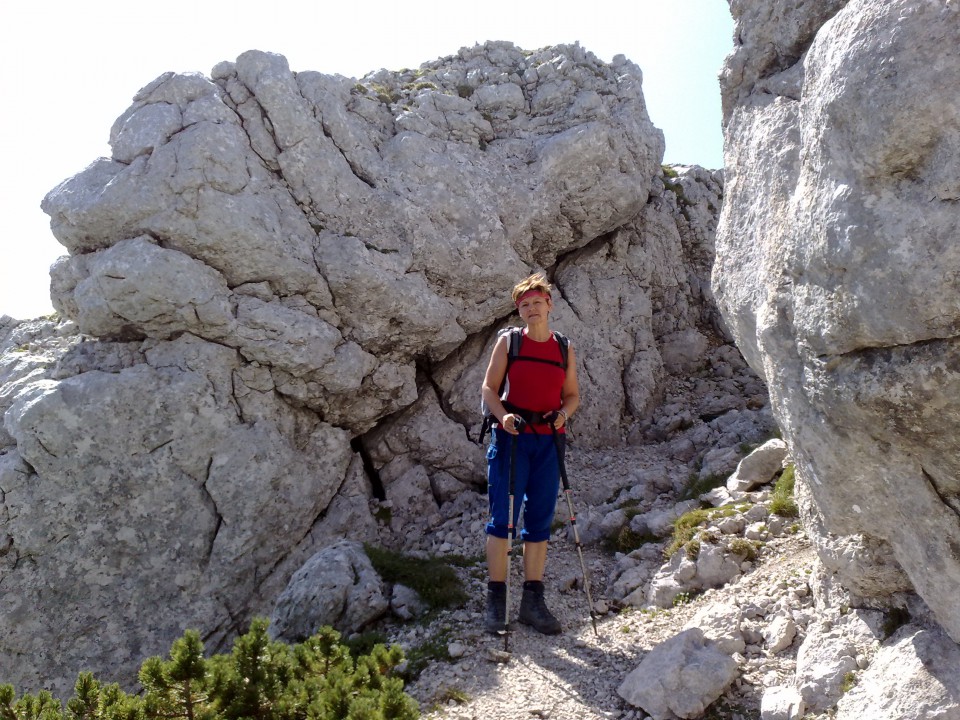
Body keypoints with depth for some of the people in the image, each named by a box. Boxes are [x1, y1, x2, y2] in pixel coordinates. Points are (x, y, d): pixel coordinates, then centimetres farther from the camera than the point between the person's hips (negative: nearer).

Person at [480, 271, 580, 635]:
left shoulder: (565, 349, 11)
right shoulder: (508, 342, 4)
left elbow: (572, 394, 15)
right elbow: (488, 387, 1)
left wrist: (564, 413, -7)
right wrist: (502, 415, -17)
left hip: (548, 440, 3)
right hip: (511, 436, -3)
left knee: (540, 521, 7)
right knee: (502, 517, -3)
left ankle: (533, 600, 17)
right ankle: (496, 598, 8)